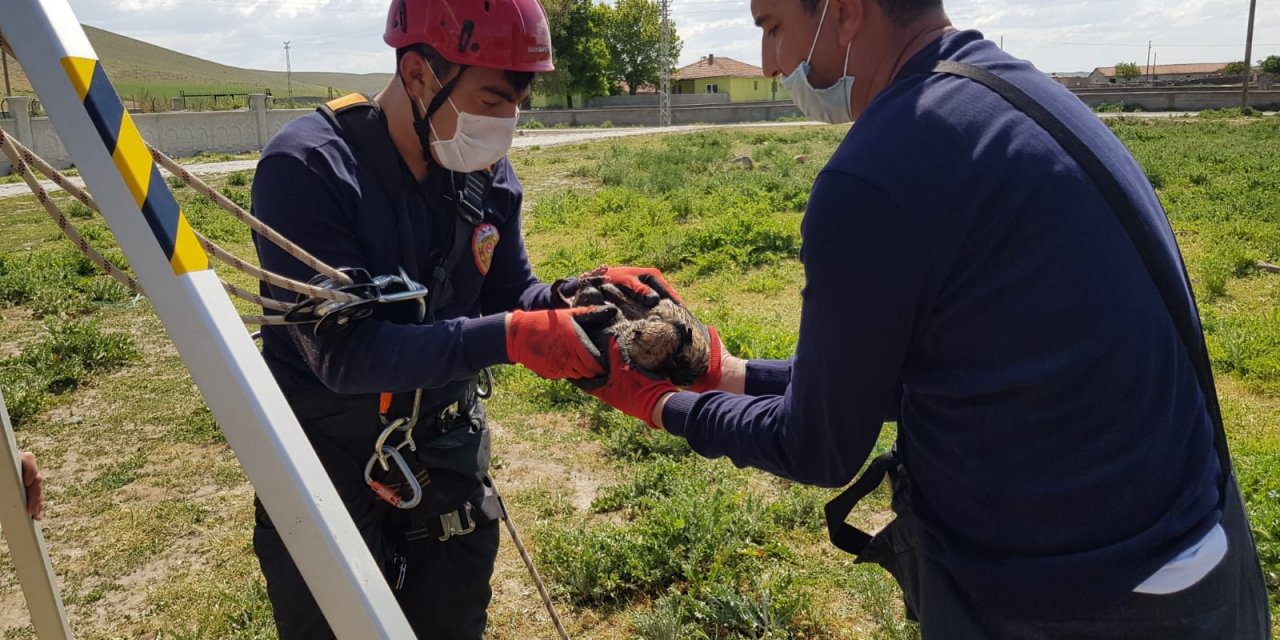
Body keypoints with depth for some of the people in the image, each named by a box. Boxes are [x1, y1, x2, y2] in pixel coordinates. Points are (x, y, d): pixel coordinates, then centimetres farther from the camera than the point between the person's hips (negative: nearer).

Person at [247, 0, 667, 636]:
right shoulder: (306, 169, -25)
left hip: (446, 451, 5)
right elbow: (346, 352, -31)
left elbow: (510, 296, 1)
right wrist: (511, 339, -39)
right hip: (326, 462, -4)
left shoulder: (487, 173, -7)